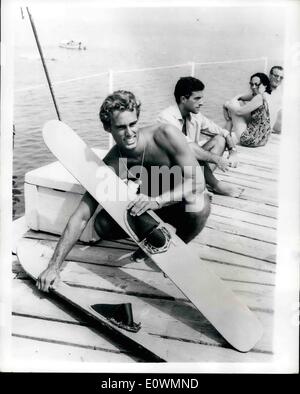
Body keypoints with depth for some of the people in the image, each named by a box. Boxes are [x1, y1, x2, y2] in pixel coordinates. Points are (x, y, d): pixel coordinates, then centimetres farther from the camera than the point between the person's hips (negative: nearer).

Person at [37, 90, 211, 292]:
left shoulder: (166, 135, -27)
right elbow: (81, 217, -21)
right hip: (148, 206, 2)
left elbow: (197, 181, -31)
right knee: (103, 224, -21)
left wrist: (156, 201, -48)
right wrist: (54, 266, -27)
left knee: (199, 205, -38)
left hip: (181, 202, -1)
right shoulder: (111, 166, -21)